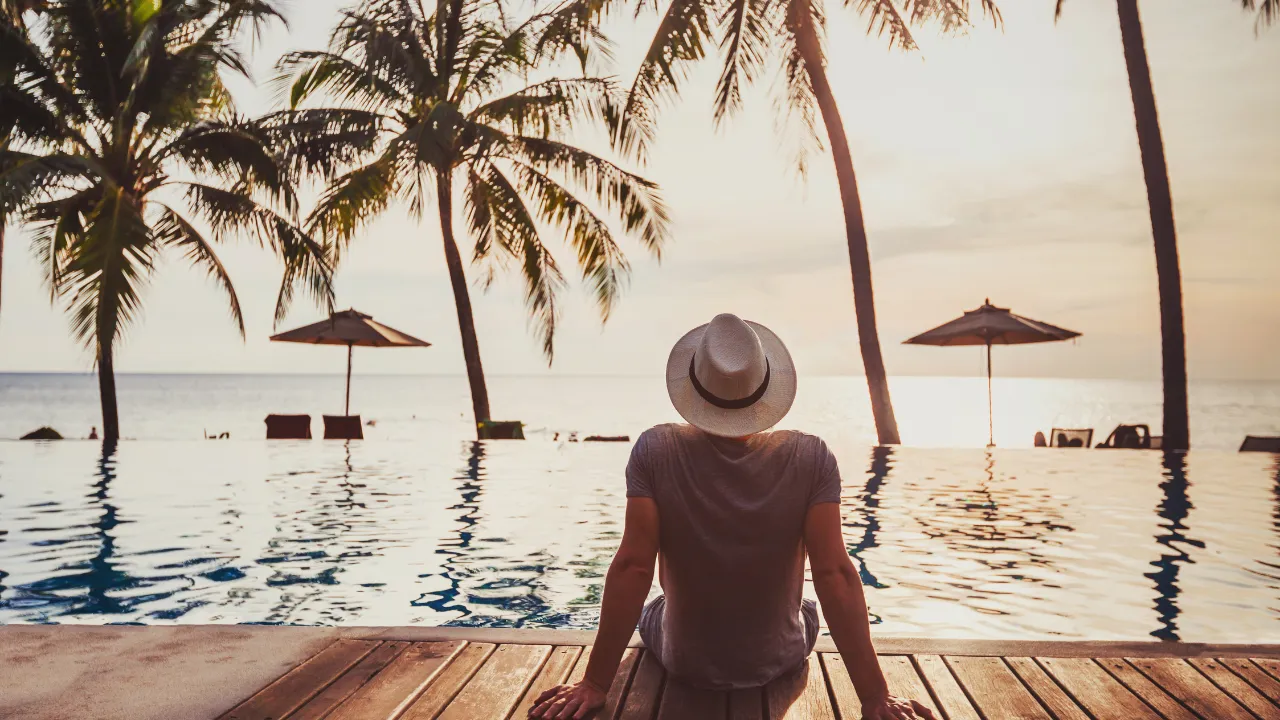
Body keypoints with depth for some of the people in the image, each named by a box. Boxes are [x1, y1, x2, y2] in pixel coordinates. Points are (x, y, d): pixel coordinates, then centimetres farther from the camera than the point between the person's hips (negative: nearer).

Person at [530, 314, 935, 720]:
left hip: (684, 666, 0)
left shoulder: (655, 451, -23)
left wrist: (595, 685, -15)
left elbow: (632, 567, -23)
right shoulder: (812, 459, -22)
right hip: (779, 663, 1)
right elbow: (836, 574, -23)